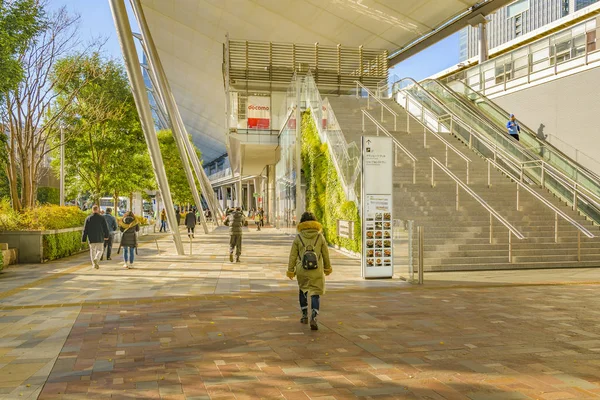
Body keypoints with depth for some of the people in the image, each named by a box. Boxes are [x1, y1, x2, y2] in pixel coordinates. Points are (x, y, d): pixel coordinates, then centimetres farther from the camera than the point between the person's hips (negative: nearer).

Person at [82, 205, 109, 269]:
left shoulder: (88, 218, -1)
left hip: (91, 238, 2)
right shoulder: (102, 218, -5)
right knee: (100, 250, 8)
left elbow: (85, 230, -1)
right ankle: (96, 259, -18)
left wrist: (84, 239, 3)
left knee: (92, 250, 14)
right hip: (100, 238, -2)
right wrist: (106, 236, 12)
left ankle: (94, 264, 15)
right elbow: (105, 228, -2)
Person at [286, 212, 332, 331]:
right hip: (317, 271, -1)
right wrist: (327, 267, 19)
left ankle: (304, 315, 28)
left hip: (302, 270, 1)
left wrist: (290, 270, 8)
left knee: (302, 289, 24)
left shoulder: (298, 237, -3)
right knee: (315, 294, 4)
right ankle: (313, 318, -16)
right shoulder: (320, 236, -2)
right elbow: (326, 254, 5)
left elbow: (293, 255, 0)